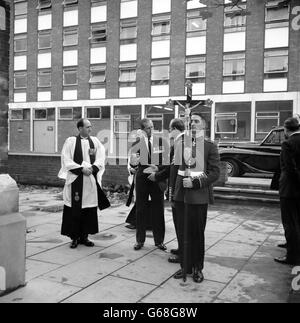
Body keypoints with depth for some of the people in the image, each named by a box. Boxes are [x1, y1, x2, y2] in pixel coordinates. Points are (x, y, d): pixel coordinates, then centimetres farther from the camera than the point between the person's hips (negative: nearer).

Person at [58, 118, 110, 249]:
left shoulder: (95, 141, 9)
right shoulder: (71, 141, -1)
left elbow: (101, 159, 4)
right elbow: (66, 160, -6)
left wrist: (92, 168, -13)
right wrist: (81, 169, -15)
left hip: (91, 180, 3)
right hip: (76, 180, -3)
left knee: (90, 209, 6)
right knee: (75, 209, 0)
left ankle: (84, 236, 18)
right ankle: (74, 237, 12)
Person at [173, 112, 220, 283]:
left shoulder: (210, 146, -2)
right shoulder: (181, 143, 9)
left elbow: (215, 173, -7)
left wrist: (195, 183, -15)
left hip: (199, 196, -3)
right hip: (181, 195, 3)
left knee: (197, 234, 7)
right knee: (183, 233, 10)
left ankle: (197, 268, 22)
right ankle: (185, 266, 24)